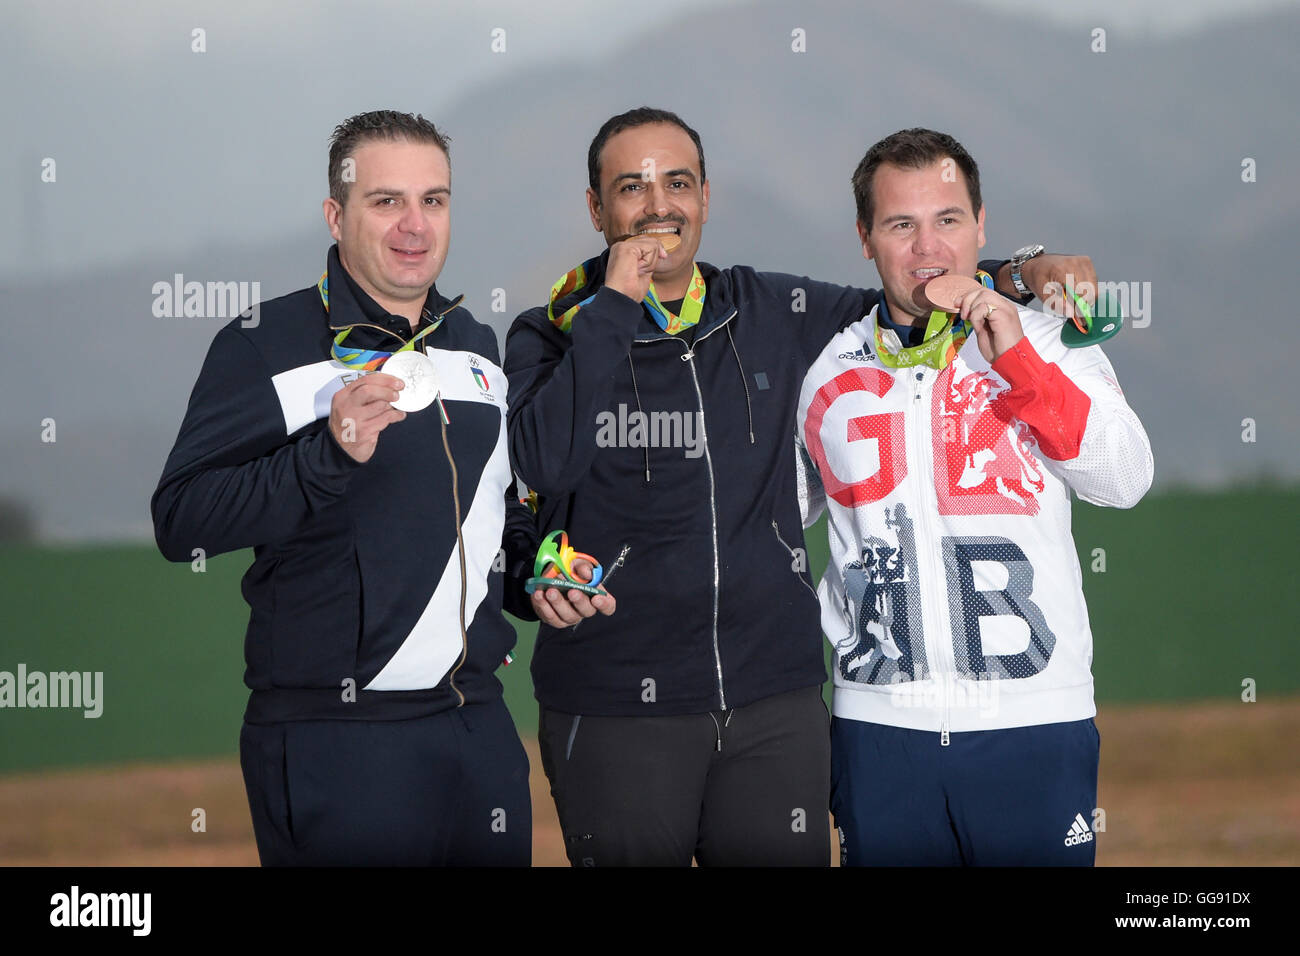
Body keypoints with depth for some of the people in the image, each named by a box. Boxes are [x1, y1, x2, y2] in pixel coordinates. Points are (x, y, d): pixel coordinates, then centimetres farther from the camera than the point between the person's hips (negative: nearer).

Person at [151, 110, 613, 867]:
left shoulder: (480, 349, 15)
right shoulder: (265, 345, -5)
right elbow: (180, 524, -14)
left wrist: (536, 579, 7)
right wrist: (330, 453, -24)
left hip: (478, 731, 6)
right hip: (328, 740, -6)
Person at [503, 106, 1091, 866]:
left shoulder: (774, 315, 10)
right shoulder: (554, 336, 2)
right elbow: (545, 461, -15)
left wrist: (1018, 278, 6)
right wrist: (613, 307, -13)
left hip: (773, 700, 3)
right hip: (614, 710, -3)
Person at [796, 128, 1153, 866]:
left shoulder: (1049, 347, 5)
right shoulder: (827, 374, 10)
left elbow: (1126, 481, -8)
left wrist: (1019, 363, -15)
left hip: (1036, 722, -2)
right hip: (880, 719, 2)